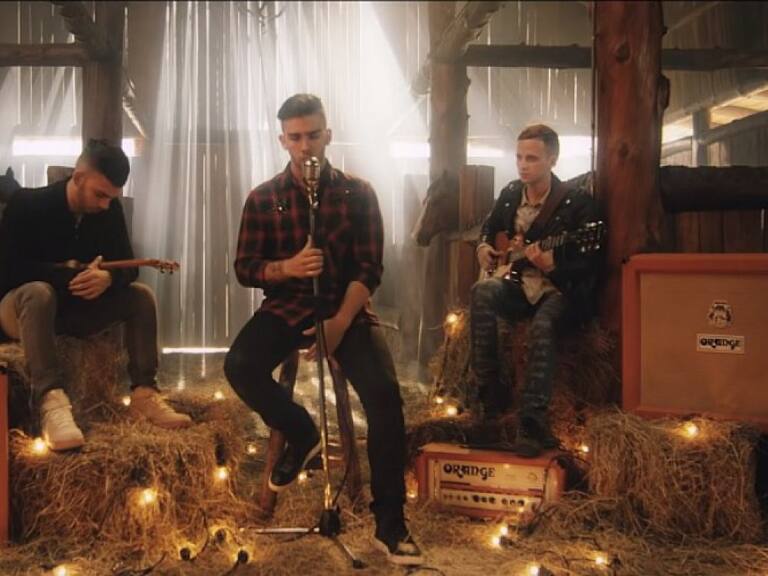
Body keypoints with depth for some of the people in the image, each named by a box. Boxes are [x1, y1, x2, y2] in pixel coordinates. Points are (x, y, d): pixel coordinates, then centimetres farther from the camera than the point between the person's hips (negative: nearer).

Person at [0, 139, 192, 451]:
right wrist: (71, 276, -35)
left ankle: (143, 393, -25)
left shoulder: (109, 210, -2)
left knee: (141, 295, -17)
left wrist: (108, 278, -31)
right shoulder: (27, 203, -16)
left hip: (79, 307, 5)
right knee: (39, 292, -38)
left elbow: (127, 265, -5)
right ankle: (51, 400, -51)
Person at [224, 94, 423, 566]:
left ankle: (391, 524, -13)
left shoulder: (358, 192, 1)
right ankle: (301, 433, 3)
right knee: (240, 366, -28)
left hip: (348, 306, -1)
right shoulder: (263, 199, 4)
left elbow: (369, 268, -5)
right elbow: (245, 269, 3)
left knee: (384, 392, -25)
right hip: (288, 305, 2)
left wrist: (340, 323, -21)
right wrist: (286, 267, -19)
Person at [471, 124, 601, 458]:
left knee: (543, 324, -38)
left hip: (560, 290, -4)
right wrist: (483, 247, 4)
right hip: (517, 286, 5)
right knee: (483, 292, -29)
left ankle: (532, 422, -33)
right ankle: (490, 393, -24)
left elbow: (587, 265, -13)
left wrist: (550, 265, -31)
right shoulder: (509, 193, 7)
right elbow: (489, 228, 26)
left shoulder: (577, 203, -10)